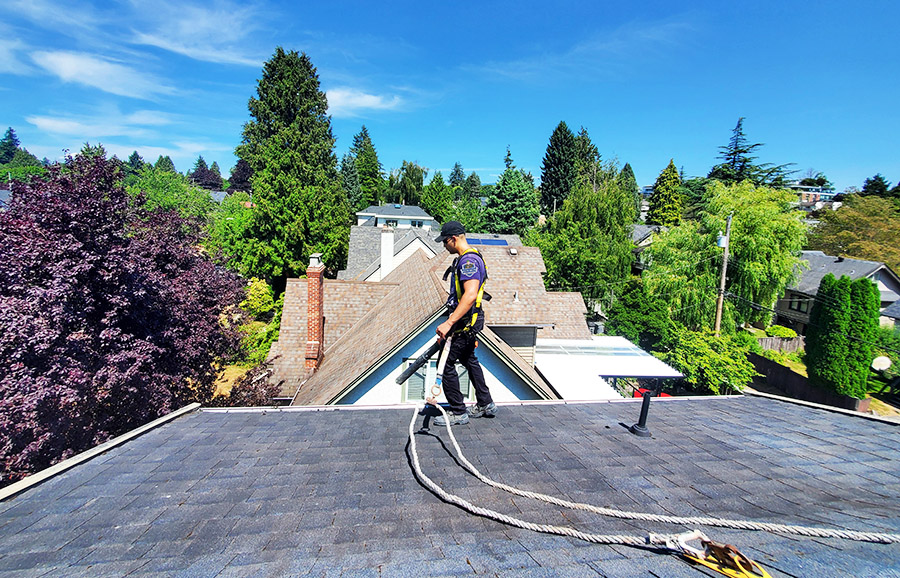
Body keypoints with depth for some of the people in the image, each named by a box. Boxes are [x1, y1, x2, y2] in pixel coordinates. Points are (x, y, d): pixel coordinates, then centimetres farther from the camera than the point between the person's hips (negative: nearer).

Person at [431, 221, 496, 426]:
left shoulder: (469, 260, -19)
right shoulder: (465, 259, 15)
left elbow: (470, 295, -31)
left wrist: (449, 323, -34)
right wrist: (452, 321, 29)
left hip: (465, 321, -11)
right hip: (466, 320, 11)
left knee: (446, 363, -5)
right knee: (469, 360, 21)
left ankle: (458, 413, 7)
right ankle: (485, 405, 34)